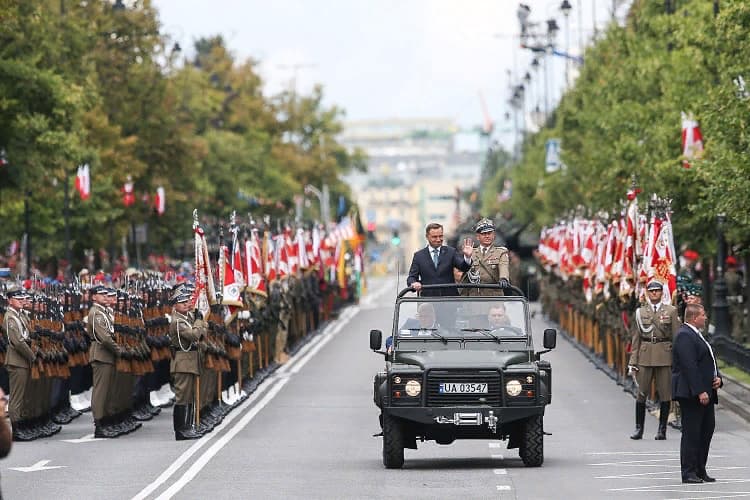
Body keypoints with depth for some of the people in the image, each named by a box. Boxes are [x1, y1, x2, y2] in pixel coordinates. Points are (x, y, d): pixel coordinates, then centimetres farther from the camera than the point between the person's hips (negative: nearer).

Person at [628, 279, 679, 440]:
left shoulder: (671, 311, 6)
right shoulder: (640, 311, 10)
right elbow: (636, 337, 10)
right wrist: (633, 361, 4)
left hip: (665, 355, -1)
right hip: (645, 355, 1)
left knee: (665, 393, 0)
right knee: (641, 393, 0)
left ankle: (662, 430, 7)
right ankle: (639, 429, 7)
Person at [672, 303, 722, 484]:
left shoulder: (696, 335, 19)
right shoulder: (684, 336, -14)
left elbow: (708, 361, 25)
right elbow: (690, 366, -21)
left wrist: (717, 378, 6)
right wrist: (700, 392, -24)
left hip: (705, 393, 10)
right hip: (691, 394, -10)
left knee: (707, 430, 12)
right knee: (691, 433, -6)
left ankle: (700, 471, 18)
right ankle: (688, 473, -2)